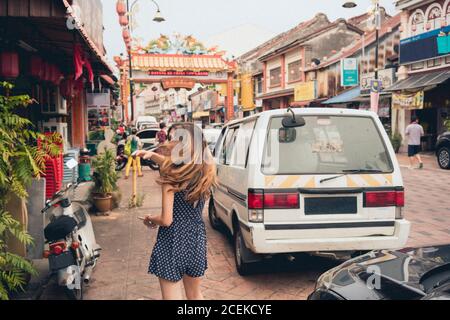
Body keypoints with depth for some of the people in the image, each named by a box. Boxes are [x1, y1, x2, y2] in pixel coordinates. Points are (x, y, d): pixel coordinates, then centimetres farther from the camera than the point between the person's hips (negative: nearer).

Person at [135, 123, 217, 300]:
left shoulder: (172, 176, -20)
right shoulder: (204, 170, -3)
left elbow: (166, 220, -19)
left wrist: (150, 219, 1)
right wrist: (153, 155, 7)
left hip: (173, 243, -5)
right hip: (196, 241, 6)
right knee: (195, 295, 25)